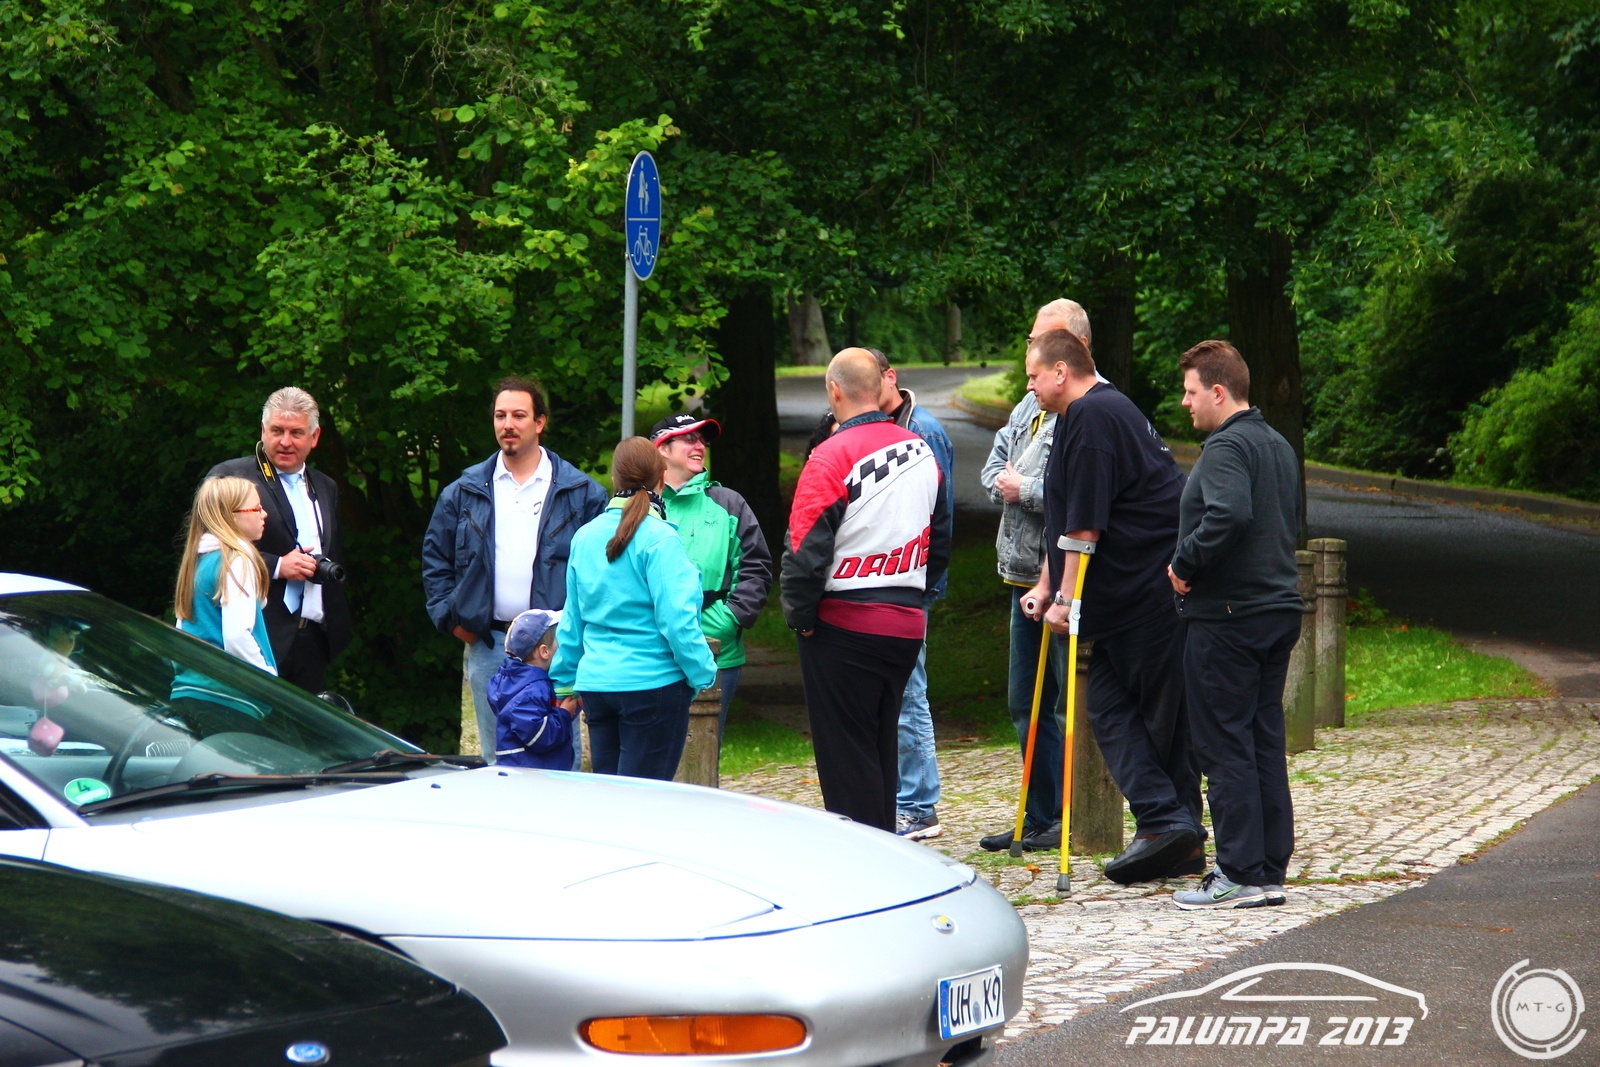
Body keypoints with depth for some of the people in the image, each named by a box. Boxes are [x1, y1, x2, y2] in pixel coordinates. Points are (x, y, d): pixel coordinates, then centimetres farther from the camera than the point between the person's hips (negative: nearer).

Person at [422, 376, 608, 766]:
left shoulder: (581, 493, 3)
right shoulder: (464, 493, 10)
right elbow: (435, 559, 16)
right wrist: (450, 617, 6)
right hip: (487, 645, 3)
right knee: (497, 760, 8)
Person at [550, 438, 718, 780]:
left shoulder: (585, 537, 8)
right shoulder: (658, 538, -12)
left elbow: (572, 622, 15)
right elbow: (677, 619, -16)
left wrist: (565, 680, 24)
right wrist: (704, 675, -6)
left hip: (595, 684, 6)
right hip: (652, 684, -6)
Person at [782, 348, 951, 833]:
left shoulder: (831, 457, -15)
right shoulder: (921, 452, 8)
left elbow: (805, 550, -16)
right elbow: (940, 542, 16)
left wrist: (799, 616, -3)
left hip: (845, 626, -7)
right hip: (907, 624, 7)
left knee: (845, 752, -1)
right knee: (882, 746, 16)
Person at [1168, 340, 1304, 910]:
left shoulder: (1226, 447, -14)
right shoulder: (1278, 446, 17)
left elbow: (1228, 516, -31)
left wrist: (1185, 564, -17)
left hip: (1226, 617, -9)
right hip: (1279, 609, 9)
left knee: (1225, 746, -5)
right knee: (1265, 740, 12)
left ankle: (1241, 874, -4)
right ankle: (1270, 868, 14)